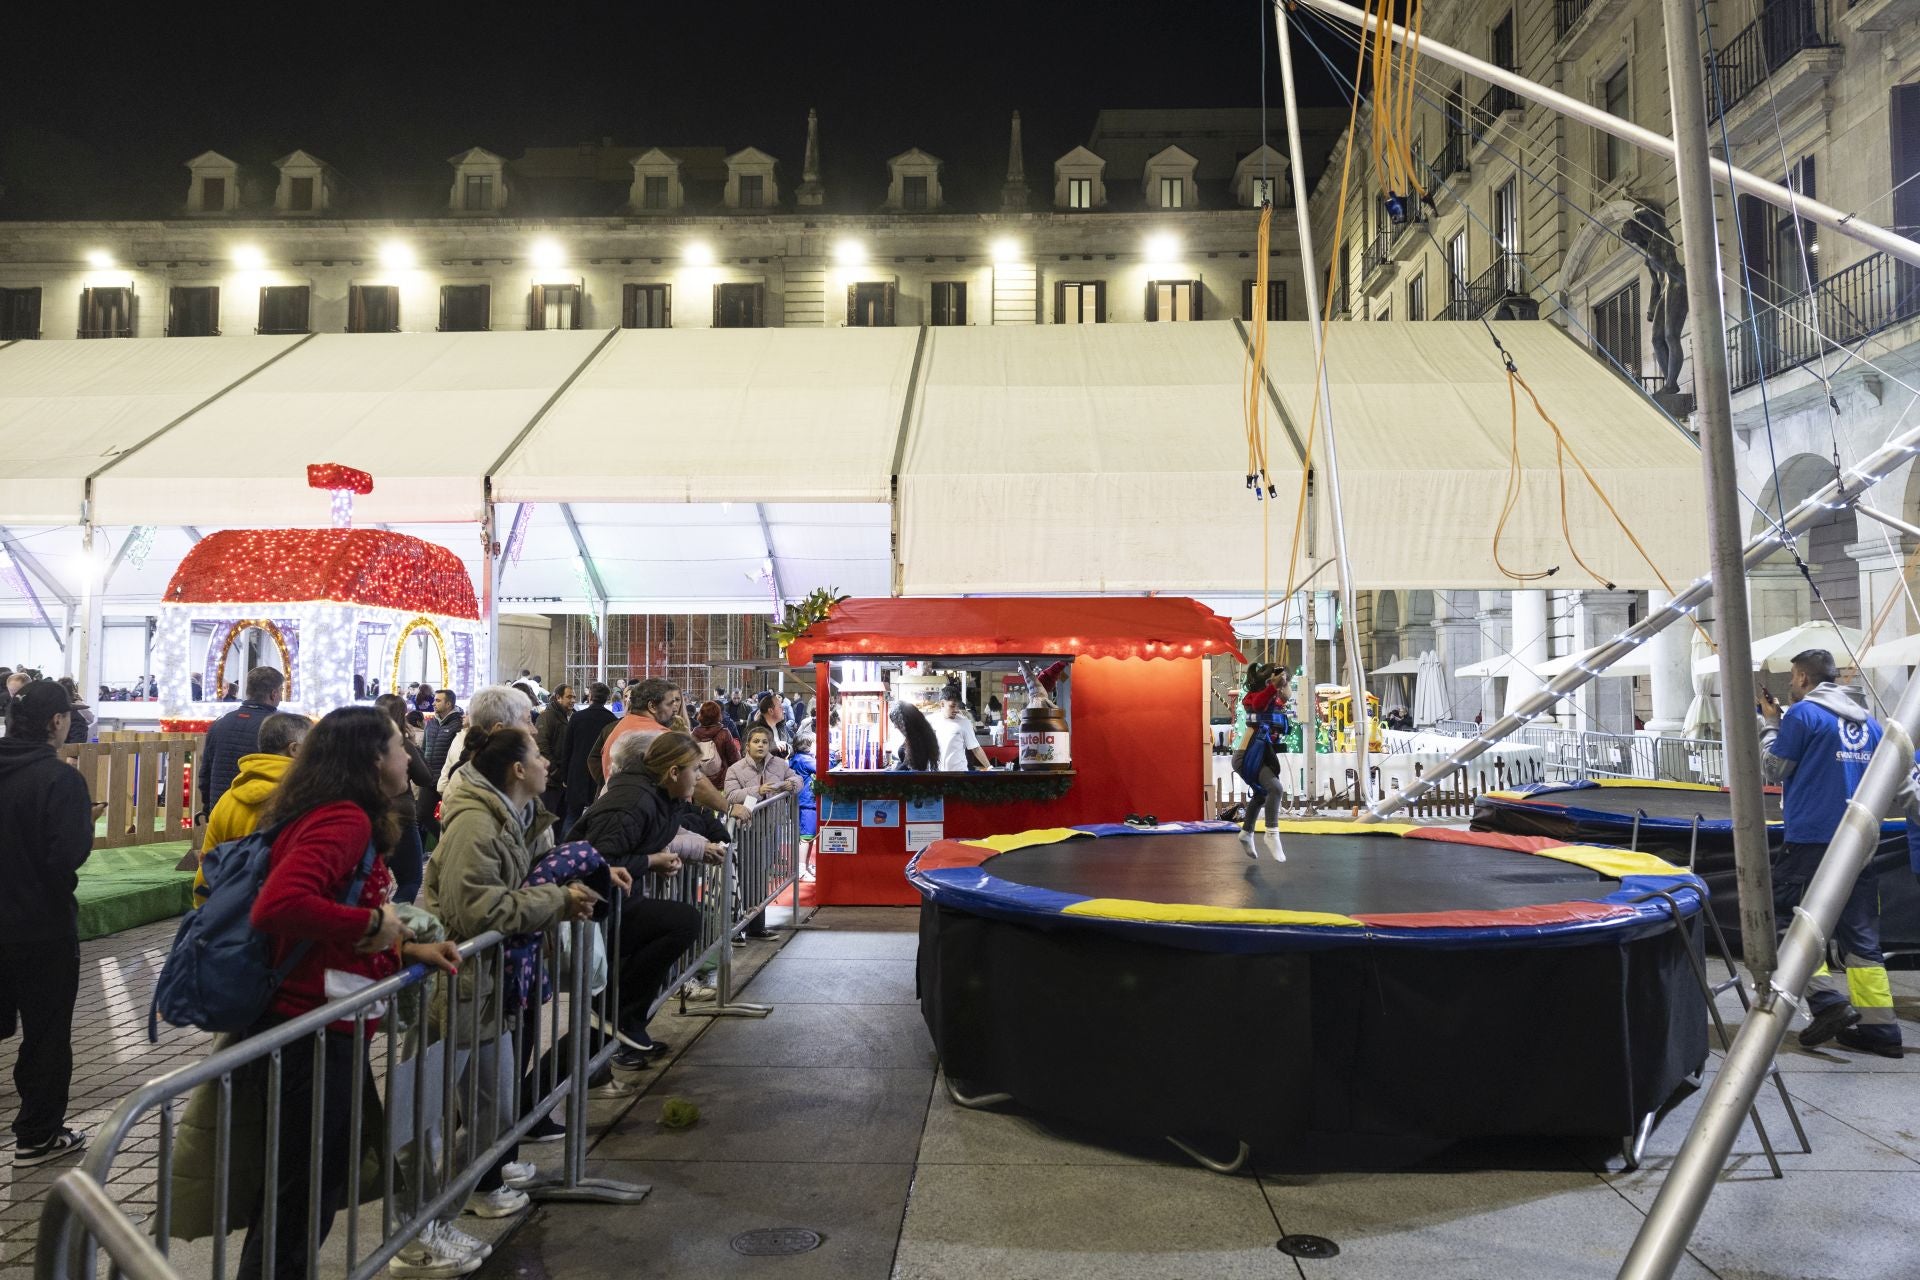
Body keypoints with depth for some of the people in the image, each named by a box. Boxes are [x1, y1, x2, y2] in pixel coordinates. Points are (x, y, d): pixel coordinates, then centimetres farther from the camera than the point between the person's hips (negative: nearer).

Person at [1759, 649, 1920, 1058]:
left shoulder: (1802, 713, -7)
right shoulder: (1867, 721, 14)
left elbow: (1774, 768, -3)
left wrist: (1770, 723, 10)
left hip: (1812, 840, -7)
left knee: (1780, 919, 2)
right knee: (1860, 935, 9)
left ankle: (1829, 1001, -10)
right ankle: (1879, 1028, 9)